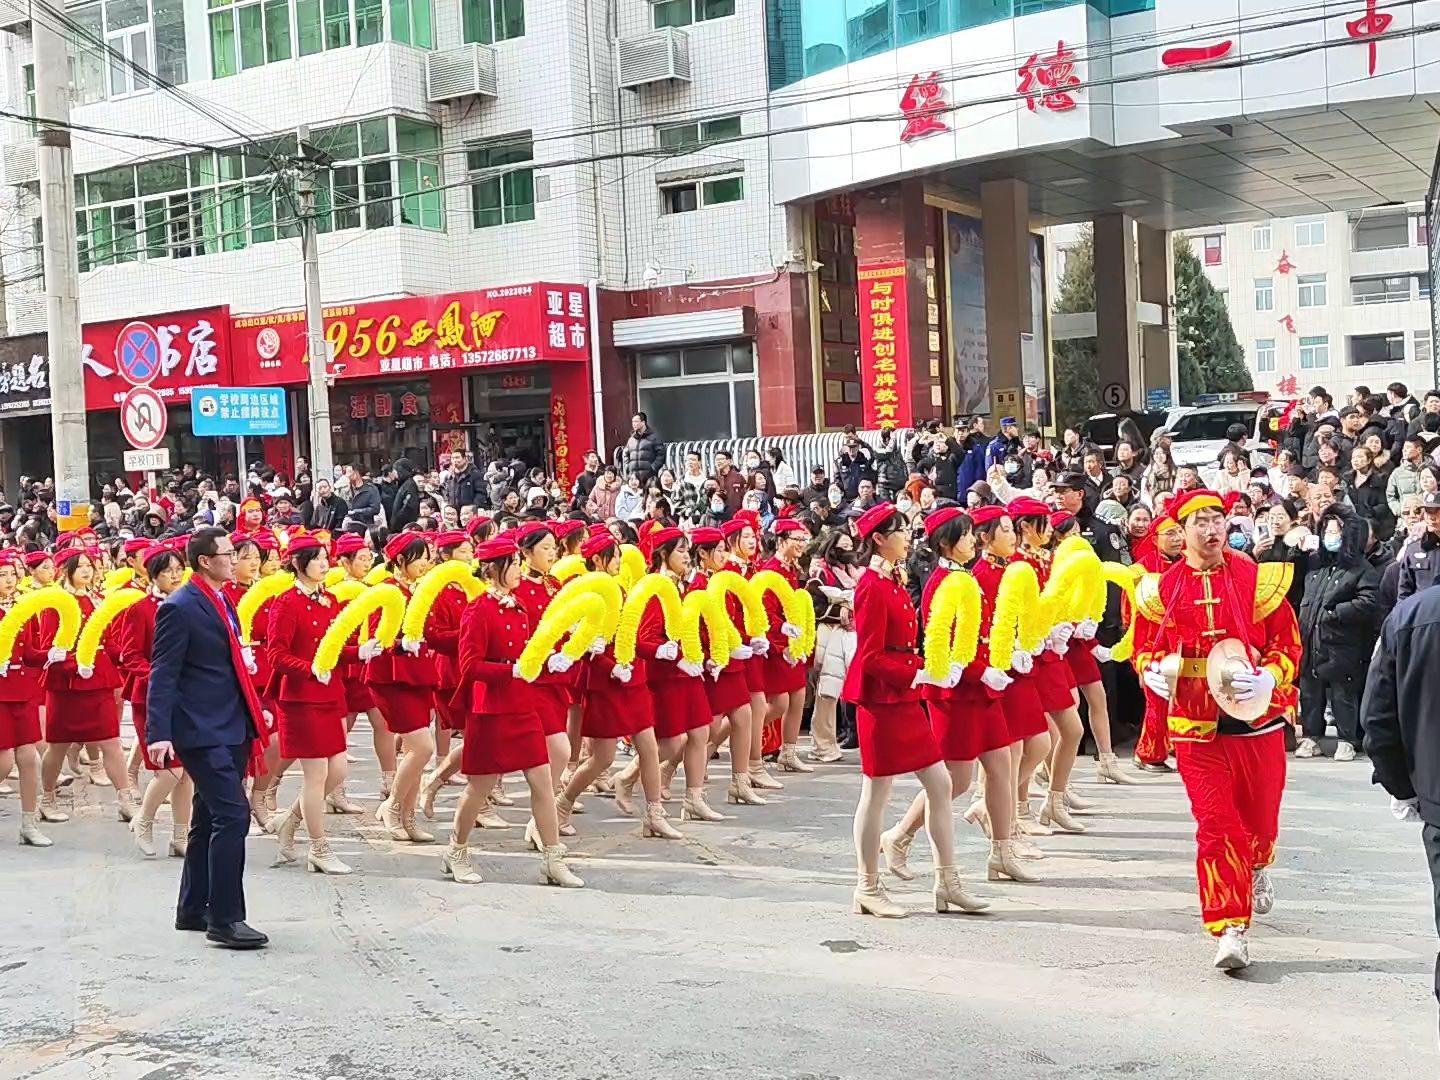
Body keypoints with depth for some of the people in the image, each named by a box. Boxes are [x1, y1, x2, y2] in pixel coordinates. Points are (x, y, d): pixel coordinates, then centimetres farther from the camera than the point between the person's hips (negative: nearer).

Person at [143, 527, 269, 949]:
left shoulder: (221, 601, 14)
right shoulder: (180, 608, -13)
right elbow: (163, 675, -16)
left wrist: (255, 709, 19)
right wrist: (158, 733, -23)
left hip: (231, 728, 9)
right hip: (203, 731, -9)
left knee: (210, 820, 15)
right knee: (233, 815, -14)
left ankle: (193, 910, 25)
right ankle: (225, 919, -8)